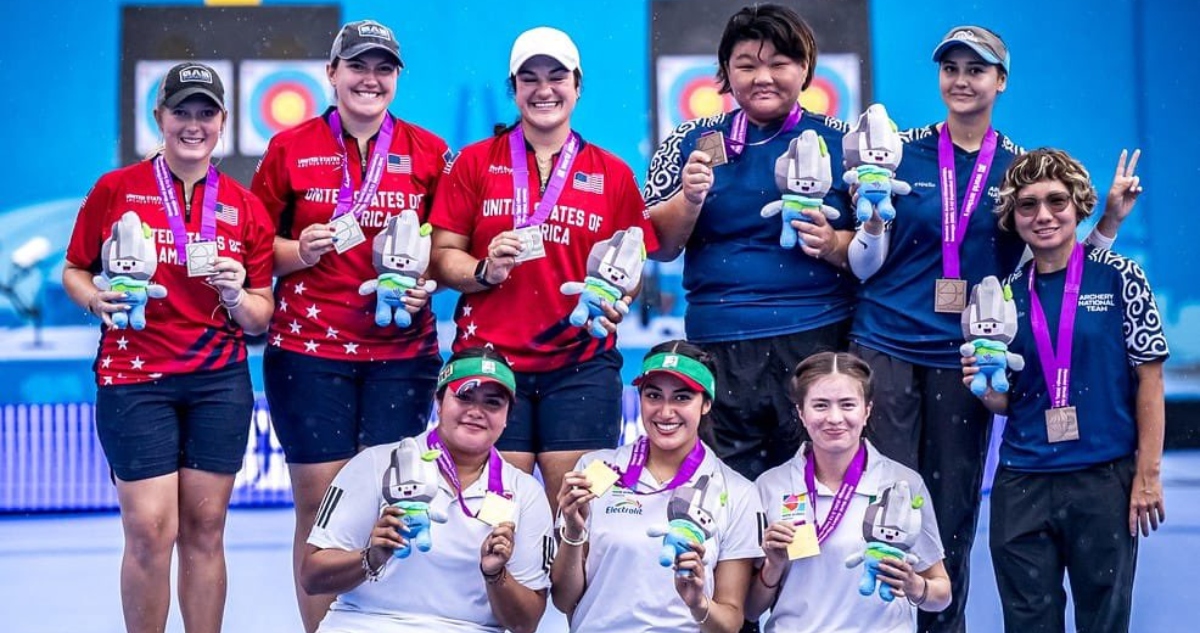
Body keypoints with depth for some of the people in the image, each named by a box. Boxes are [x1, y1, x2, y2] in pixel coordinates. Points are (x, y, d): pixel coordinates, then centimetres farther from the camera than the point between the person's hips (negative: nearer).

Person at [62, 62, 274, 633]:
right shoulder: (115, 189, 2)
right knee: (150, 531, -8)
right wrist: (98, 298, -11)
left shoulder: (245, 207, 7)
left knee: (205, 530, 4)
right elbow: (74, 272, 9)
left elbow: (260, 318, 9)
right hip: (134, 377, -2)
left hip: (220, 382, 2)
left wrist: (236, 296, -12)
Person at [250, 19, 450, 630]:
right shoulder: (290, 148, 3)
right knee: (319, 501, -2)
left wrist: (425, 280, -6)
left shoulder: (428, 152, 7)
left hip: (401, 349, 1)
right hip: (309, 348, -1)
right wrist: (300, 252, -11)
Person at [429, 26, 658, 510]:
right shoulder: (475, 162, 8)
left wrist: (617, 301, -7)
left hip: (581, 365, 1)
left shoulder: (613, 174, 10)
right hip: (489, 361, 0)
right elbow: (442, 257, 6)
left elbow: (631, 266, 14)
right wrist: (485, 271, -14)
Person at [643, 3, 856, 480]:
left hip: (819, 338, -1)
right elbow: (660, 247, 8)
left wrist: (833, 244, -13)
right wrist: (690, 199, -10)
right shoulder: (694, 141, 8)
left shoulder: (838, 142, 5)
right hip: (719, 345, 1)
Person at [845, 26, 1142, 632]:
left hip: (964, 357, 1)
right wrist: (872, 212, -16)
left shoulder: (1019, 167, 6)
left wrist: (1110, 220, -2)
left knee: (952, 509, 7)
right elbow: (865, 265, 3)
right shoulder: (903, 152, 1)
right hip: (887, 348, -1)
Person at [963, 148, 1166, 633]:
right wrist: (985, 387, -11)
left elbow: (1149, 379, -3)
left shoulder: (1119, 278, -4)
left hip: (1105, 479, -3)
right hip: (1021, 483, 3)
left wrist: (1148, 474, -7)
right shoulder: (1006, 293, 6)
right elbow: (1006, 401, 11)